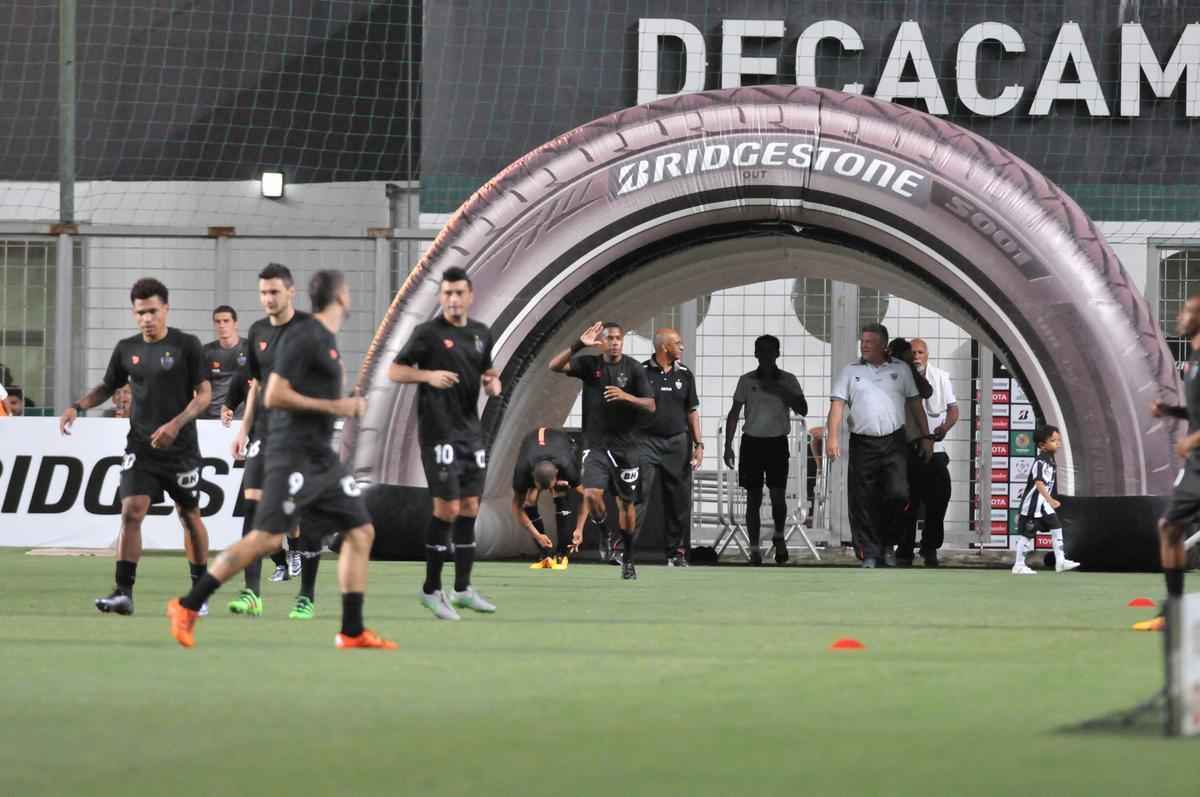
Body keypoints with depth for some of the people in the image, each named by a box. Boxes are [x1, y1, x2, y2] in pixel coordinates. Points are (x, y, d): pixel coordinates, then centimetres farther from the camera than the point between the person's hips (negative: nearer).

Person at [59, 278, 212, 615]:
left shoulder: (186, 345, -6)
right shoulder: (126, 349, 5)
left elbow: (204, 393, -7)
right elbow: (108, 386, 18)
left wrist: (176, 425, -20)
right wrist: (77, 406, 1)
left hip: (180, 448, -2)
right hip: (140, 446, 2)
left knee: (189, 515, 10)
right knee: (131, 511, -13)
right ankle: (123, 592, -17)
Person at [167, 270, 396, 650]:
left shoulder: (326, 338, 15)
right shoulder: (303, 337, -13)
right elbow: (273, 397, -18)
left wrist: (346, 403, 15)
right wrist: (332, 406, -16)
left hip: (322, 458, 10)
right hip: (294, 456, -10)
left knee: (361, 532, 6)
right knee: (265, 538, -12)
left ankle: (352, 632, 9)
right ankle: (186, 607, -6)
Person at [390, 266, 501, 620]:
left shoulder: (481, 334, 11)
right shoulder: (428, 333, -7)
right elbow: (395, 371, -5)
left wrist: (492, 383, 2)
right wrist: (428, 375, -21)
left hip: (471, 429, 7)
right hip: (439, 431, -7)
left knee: (469, 508, 8)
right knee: (447, 508, -9)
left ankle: (463, 589, 15)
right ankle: (431, 589, 0)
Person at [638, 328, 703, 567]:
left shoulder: (684, 374, 9)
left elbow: (692, 411, 14)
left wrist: (698, 444, 7)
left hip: (677, 442, 4)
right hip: (647, 440, -4)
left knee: (679, 501, 5)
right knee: (638, 495, -10)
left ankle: (676, 552, 14)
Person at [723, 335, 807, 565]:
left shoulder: (788, 380, 4)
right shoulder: (747, 381, 4)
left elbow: (802, 410, -1)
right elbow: (734, 414, 7)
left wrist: (780, 391, -14)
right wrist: (728, 446, 1)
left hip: (777, 442, 0)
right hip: (752, 442, 0)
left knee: (778, 496, -6)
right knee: (754, 498, 0)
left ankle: (779, 536, 20)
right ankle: (754, 548, 4)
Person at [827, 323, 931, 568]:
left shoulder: (901, 369, 11)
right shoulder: (850, 372, 9)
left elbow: (915, 404, 15)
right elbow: (837, 405, 1)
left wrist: (926, 437, 10)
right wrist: (832, 436, -12)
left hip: (894, 442, 0)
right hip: (862, 444, 0)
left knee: (898, 494, -13)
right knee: (864, 503, -2)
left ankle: (886, 544, 7)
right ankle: (870, 554, 5)